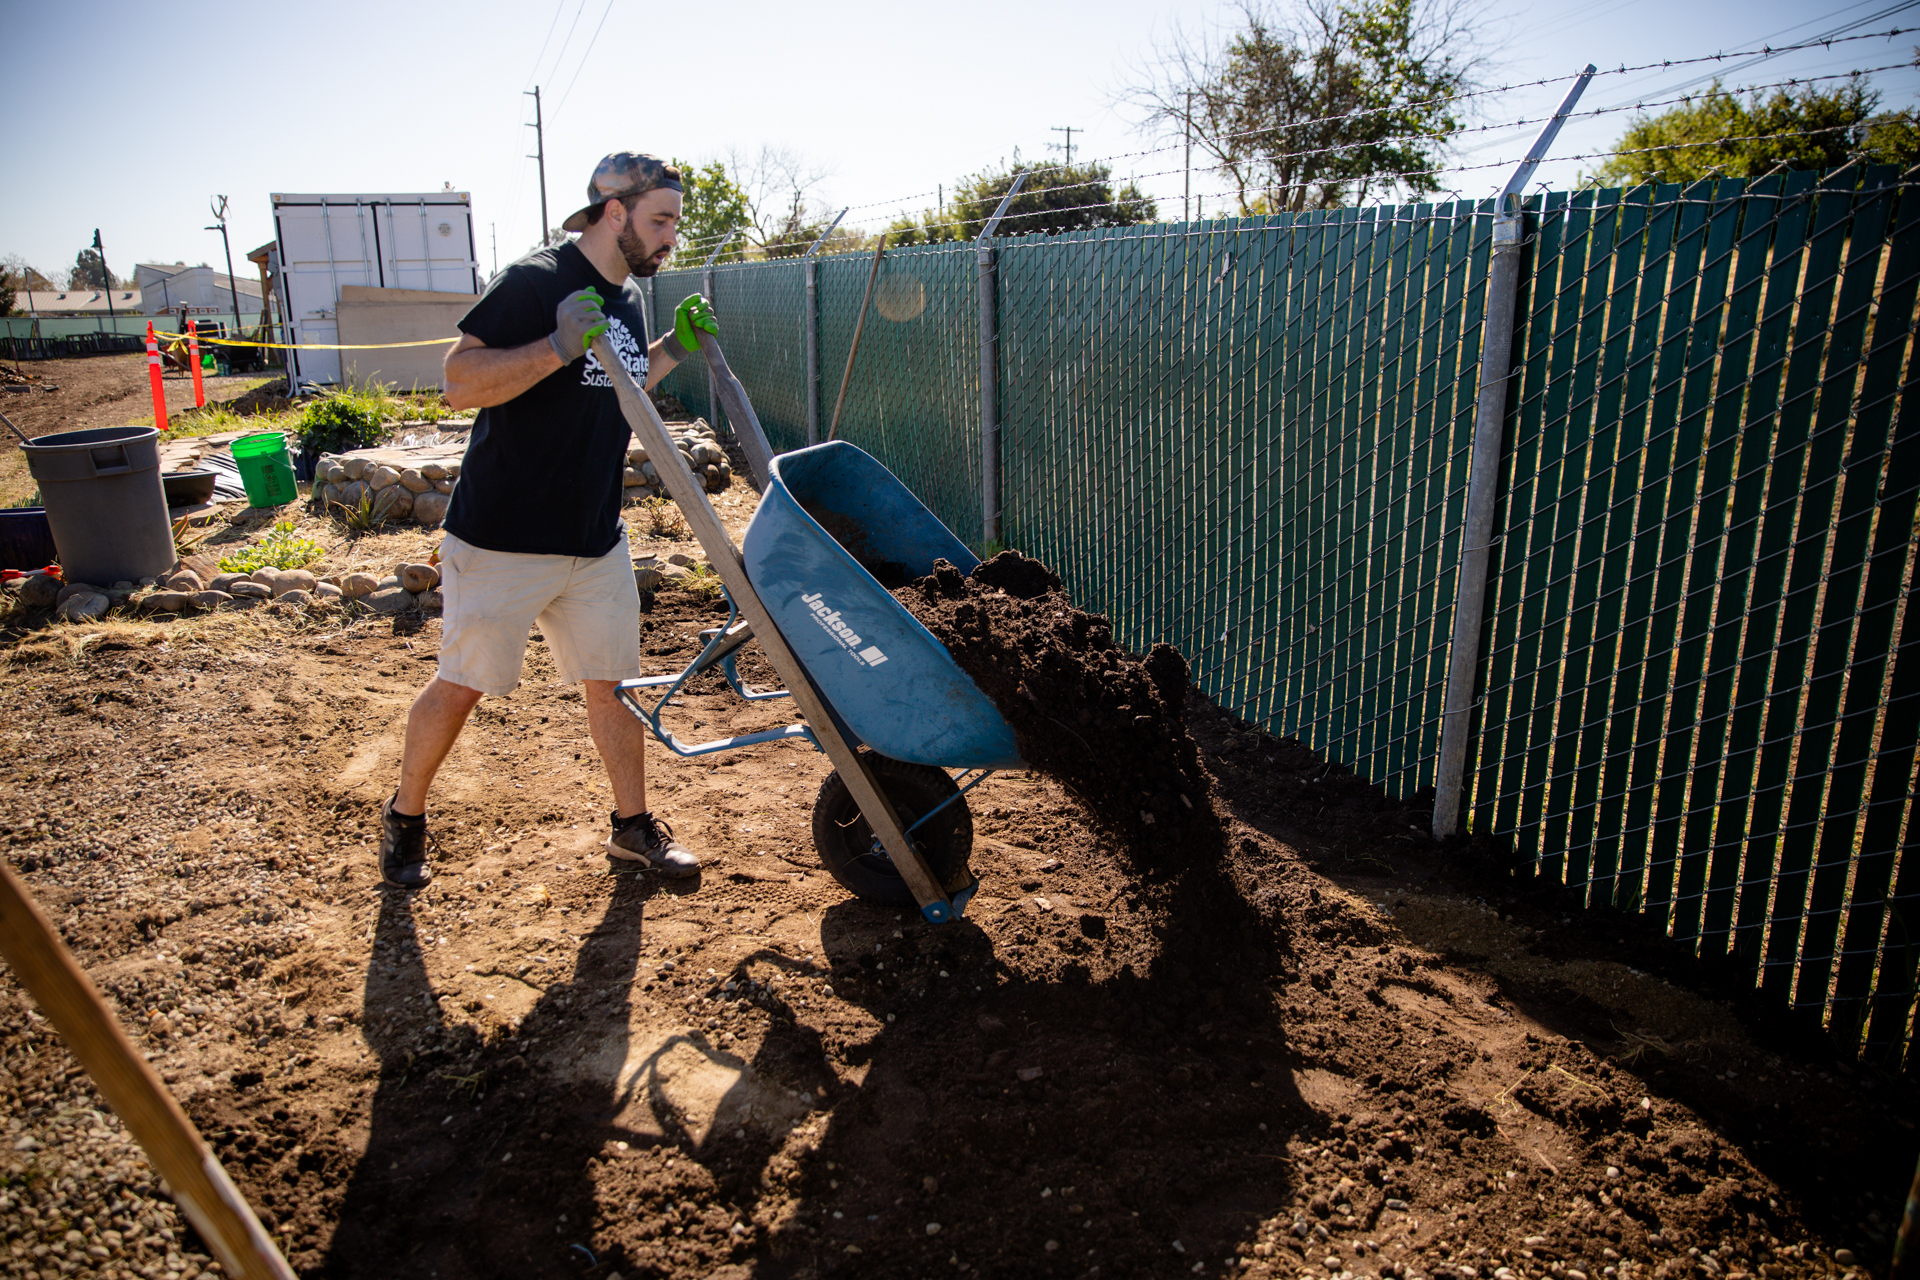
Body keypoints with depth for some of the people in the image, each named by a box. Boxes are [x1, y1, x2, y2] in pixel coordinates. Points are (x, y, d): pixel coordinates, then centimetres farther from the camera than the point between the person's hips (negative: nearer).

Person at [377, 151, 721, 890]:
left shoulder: (627, 299, 10)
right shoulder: (536, 282, -15)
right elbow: (460, 383, -20)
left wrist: (673, 350, 8)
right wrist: (557, 347, -33)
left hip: (595, 540, 7)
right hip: (502, 541, -7)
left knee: (613, 682, 9)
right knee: (461, 686, 5)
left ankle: (633, 826, 24)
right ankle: (404, 817, 28)